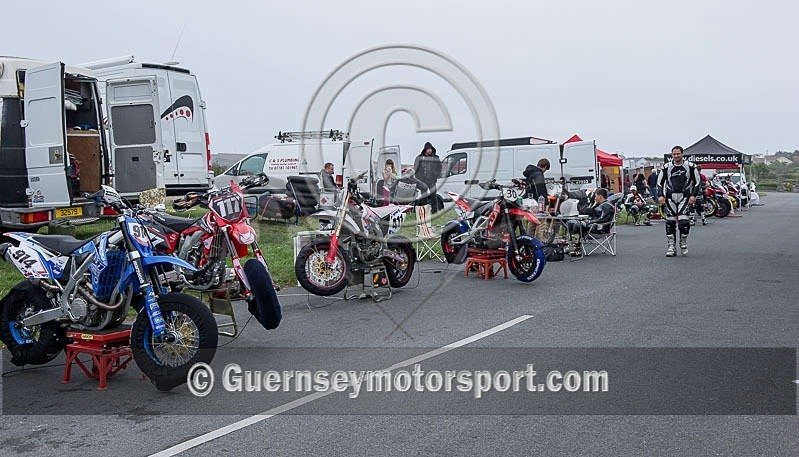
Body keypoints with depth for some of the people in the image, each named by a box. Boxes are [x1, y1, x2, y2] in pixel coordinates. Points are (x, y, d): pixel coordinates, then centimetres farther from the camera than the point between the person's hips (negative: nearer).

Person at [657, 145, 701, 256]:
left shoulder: (690, 166, 4)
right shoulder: (667, 167, 7)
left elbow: (697, 181, 7)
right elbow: (660, 182, 12)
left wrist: (693, 195, -3)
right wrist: (660, 195, -1)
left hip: (684, 196, -2)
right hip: (670, 197, 2)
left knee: (683, 221, -14)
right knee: (670, 222, -1)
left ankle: (683, 243, 8)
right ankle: (671, 246, 6)